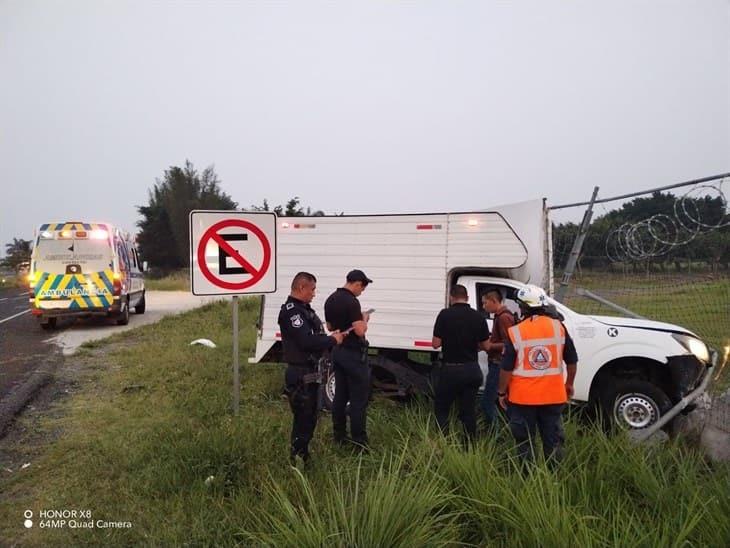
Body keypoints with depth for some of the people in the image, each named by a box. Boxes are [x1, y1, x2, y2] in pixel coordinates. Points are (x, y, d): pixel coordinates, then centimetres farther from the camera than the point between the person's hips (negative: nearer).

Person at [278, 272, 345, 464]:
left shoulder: (303, 309, 15)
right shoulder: (291, 311, -19)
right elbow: (307, 341, -28)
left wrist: (330, 336, 1)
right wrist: (332, 340, -16)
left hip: (309, 373, 11)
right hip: (301, 375, -11)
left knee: (310, 415, 20)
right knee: (303, 417, -2)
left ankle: (302, 454, 34)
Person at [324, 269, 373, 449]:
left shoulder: (331, 299, 8)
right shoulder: (351, 302, -20)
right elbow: (360, 331, -24)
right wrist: (365, 319, -6)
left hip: (337, 352, 9)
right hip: (353, 354, -9)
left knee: (340, 395, 14)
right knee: (358, 399, -2)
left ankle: (339, 435, 22)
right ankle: (359, 440, 2)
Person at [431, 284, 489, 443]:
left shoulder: (445, 314, -11)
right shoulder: (478, 317, 0)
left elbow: (436, 344, -9)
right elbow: (485, 346, 4)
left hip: (451, 369, -3)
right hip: (472, 369, 3)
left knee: (441, 408, 12)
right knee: (469, 411, 13)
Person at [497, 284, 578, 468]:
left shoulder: (515, 332, -12)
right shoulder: (559, 327, -4)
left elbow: (506, 368, -10)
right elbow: (572, 361, 5)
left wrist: (502, 392, 4)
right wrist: (569, 384, 20)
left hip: (523, 397, -2)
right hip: (553, 396, 3)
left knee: (525, 441, 11)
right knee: (553, 439, 15)